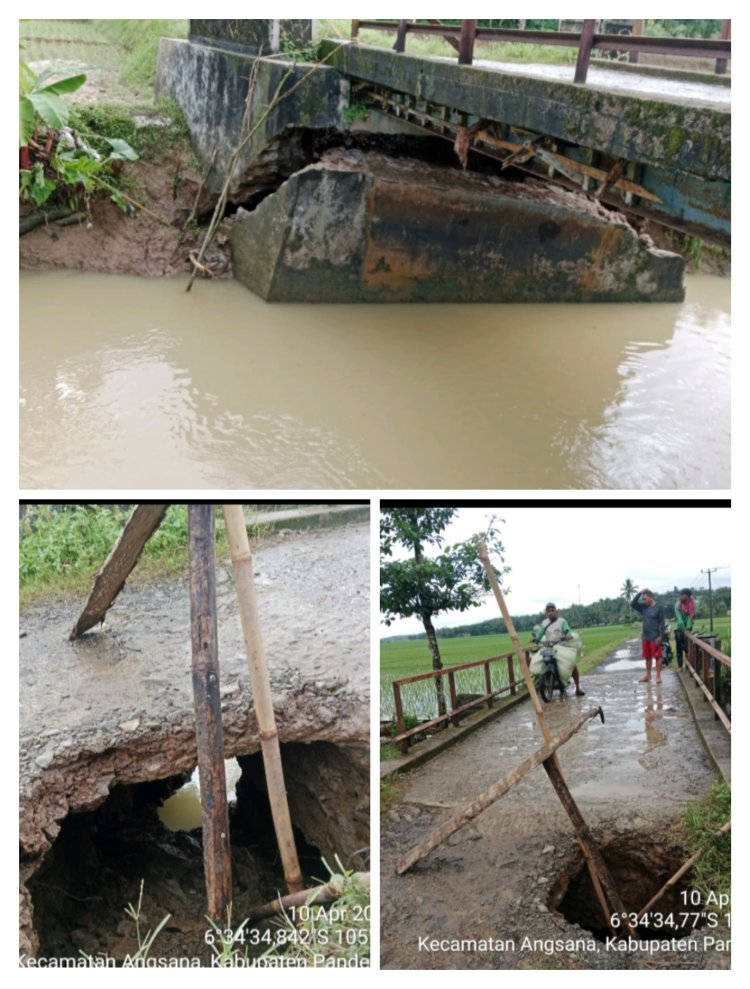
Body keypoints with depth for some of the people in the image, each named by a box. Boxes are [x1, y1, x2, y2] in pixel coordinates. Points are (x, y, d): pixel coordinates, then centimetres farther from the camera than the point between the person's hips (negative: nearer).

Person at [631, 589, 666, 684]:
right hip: (645, 637, 6)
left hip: (655, 637, -6)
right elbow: (632, 604, 6)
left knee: (657, 657, -1)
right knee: (647, 657, 14)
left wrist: (661, 636, -16)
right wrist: (640, 593, -2)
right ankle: (647, 674, 23)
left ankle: (658, 676, 4)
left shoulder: (659, 608, -9)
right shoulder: (644, 608, 9)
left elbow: (662, 623, -11)